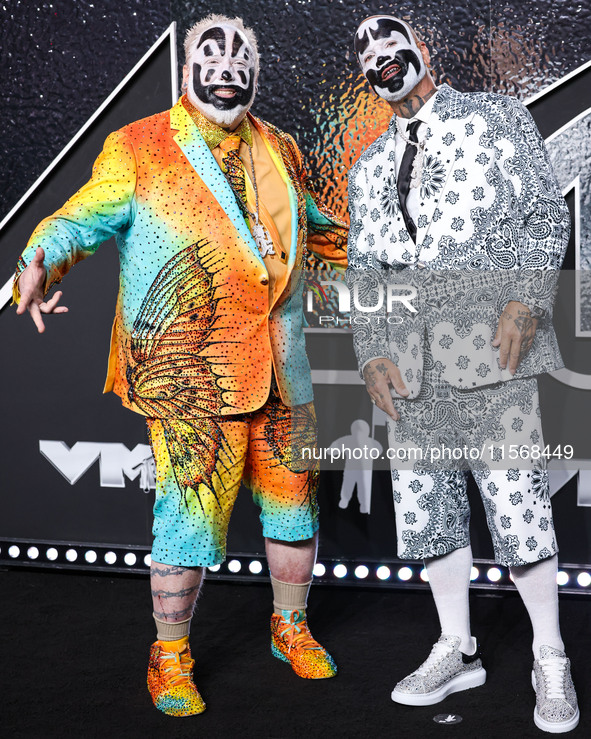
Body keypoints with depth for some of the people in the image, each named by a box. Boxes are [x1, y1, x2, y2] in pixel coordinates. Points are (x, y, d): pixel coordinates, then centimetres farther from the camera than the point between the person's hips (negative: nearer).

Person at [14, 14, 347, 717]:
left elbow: (321, 226, 29)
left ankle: (290, 628, 36)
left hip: (281, 369, 6)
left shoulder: (278, 150, 15)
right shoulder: (137, 151, -1)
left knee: (294, 503, 13)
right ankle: (170, 659, 15)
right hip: (190, 373, -5)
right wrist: (38, 264, -30)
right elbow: (79, 218, -10)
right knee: (191, 511, -4)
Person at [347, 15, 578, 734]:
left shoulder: (495, 116, 10)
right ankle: (457, 650, 22)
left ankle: (549, 658, 10)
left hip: (491, 348, -5)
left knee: (518, 511, -6)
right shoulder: (368, 168, 21)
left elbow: (546, 214, 3)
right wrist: (371, 353, 4)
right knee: (426, 511, 7)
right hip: (409, 365, 5)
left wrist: (526, 302, -13)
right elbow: (362, 270, 19)